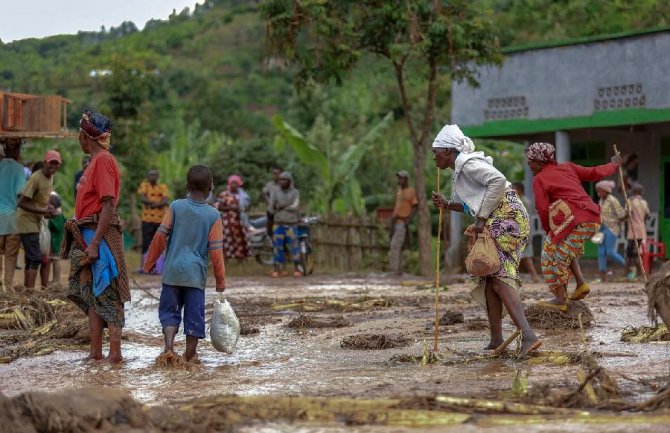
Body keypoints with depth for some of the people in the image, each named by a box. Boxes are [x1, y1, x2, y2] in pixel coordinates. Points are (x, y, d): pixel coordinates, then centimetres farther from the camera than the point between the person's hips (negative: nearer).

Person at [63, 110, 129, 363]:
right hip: (86, 235, 9)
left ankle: (115, 353, -9)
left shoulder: (104, 161, -12)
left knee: (104, 293, -9)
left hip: (99, 235, -9)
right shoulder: (95, 161, 17)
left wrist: (94, 243, -23)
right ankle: (96, 352, 12)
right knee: (90, 293, 9)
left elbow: (108, 205, -19)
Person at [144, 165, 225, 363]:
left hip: (172, 270, 1)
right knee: (194, 314, 7)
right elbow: (216, 250, -4)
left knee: (169, 311, 9)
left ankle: (169, 346, -9)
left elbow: (160, 236, -1)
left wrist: (150, 262, 10)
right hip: (196, 273, -1)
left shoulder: (176, 207, -1)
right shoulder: (214, 216, -3)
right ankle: (190, 354, 11)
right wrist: (220, 280, 4)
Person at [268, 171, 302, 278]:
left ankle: (298, 269, 4)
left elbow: (295, 206, -10)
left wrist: (281, 207, -10)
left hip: (291, 224, -1)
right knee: (278, 246, -1)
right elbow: (270, 207, 4)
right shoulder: (275, 192, 6)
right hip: (278, 224, 2)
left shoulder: (295, 192, 2)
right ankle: (276, 270, 2)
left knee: (293, 246, -3)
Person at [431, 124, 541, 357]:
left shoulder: (467, 163, -8)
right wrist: (447, 205, 11)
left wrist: (482, 218, -19)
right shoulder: (460, 170, 23)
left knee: (499, 278, -18)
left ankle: (528, 335, -30)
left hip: (505, 216, -11)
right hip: (496, 221, 11)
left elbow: (498, 180, -22)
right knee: (489, 279, 10)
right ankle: (496, 340, 11)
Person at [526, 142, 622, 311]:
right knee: (567, 250, 26)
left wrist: (548, 230, 11)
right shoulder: (568, 167, 19)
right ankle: (581, 283, 11)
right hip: (593, 219, 8)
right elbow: (595, 173, 22)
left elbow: (542, 209, -4)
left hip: (573, 219, -8)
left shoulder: (539, 180, 1)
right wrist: (614, 164, 40)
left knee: (554, 255, 3)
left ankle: (560, 300, -2)